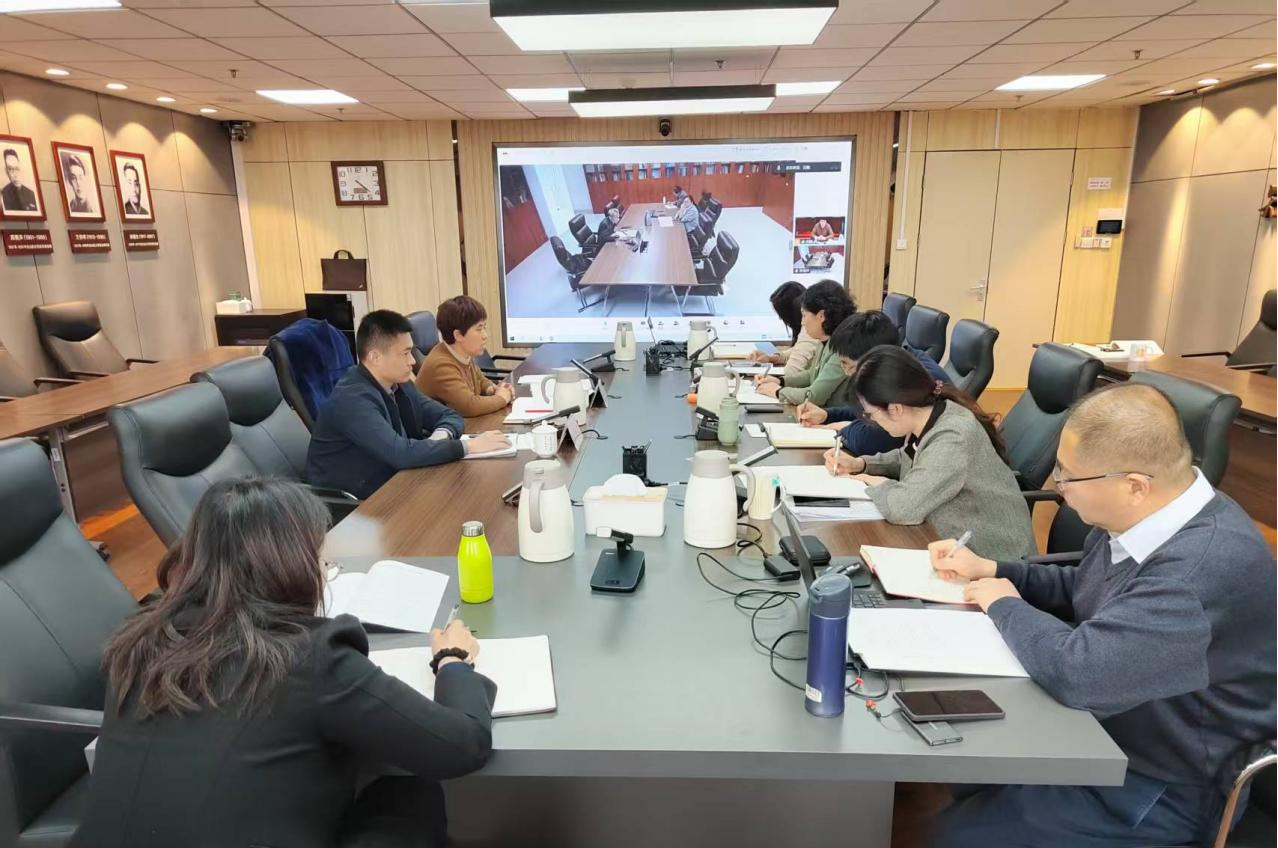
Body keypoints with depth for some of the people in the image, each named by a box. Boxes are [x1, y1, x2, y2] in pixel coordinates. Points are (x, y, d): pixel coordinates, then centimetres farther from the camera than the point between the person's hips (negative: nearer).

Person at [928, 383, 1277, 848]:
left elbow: (1077, 671, -36)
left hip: (1157, 790, -8)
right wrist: (989, 569, 3)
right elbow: (1079, 590, 14)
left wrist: (1005, 605, -18)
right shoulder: (1143, 513, -5)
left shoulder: (1209, 567, -34)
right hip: (1103, 732, 8)